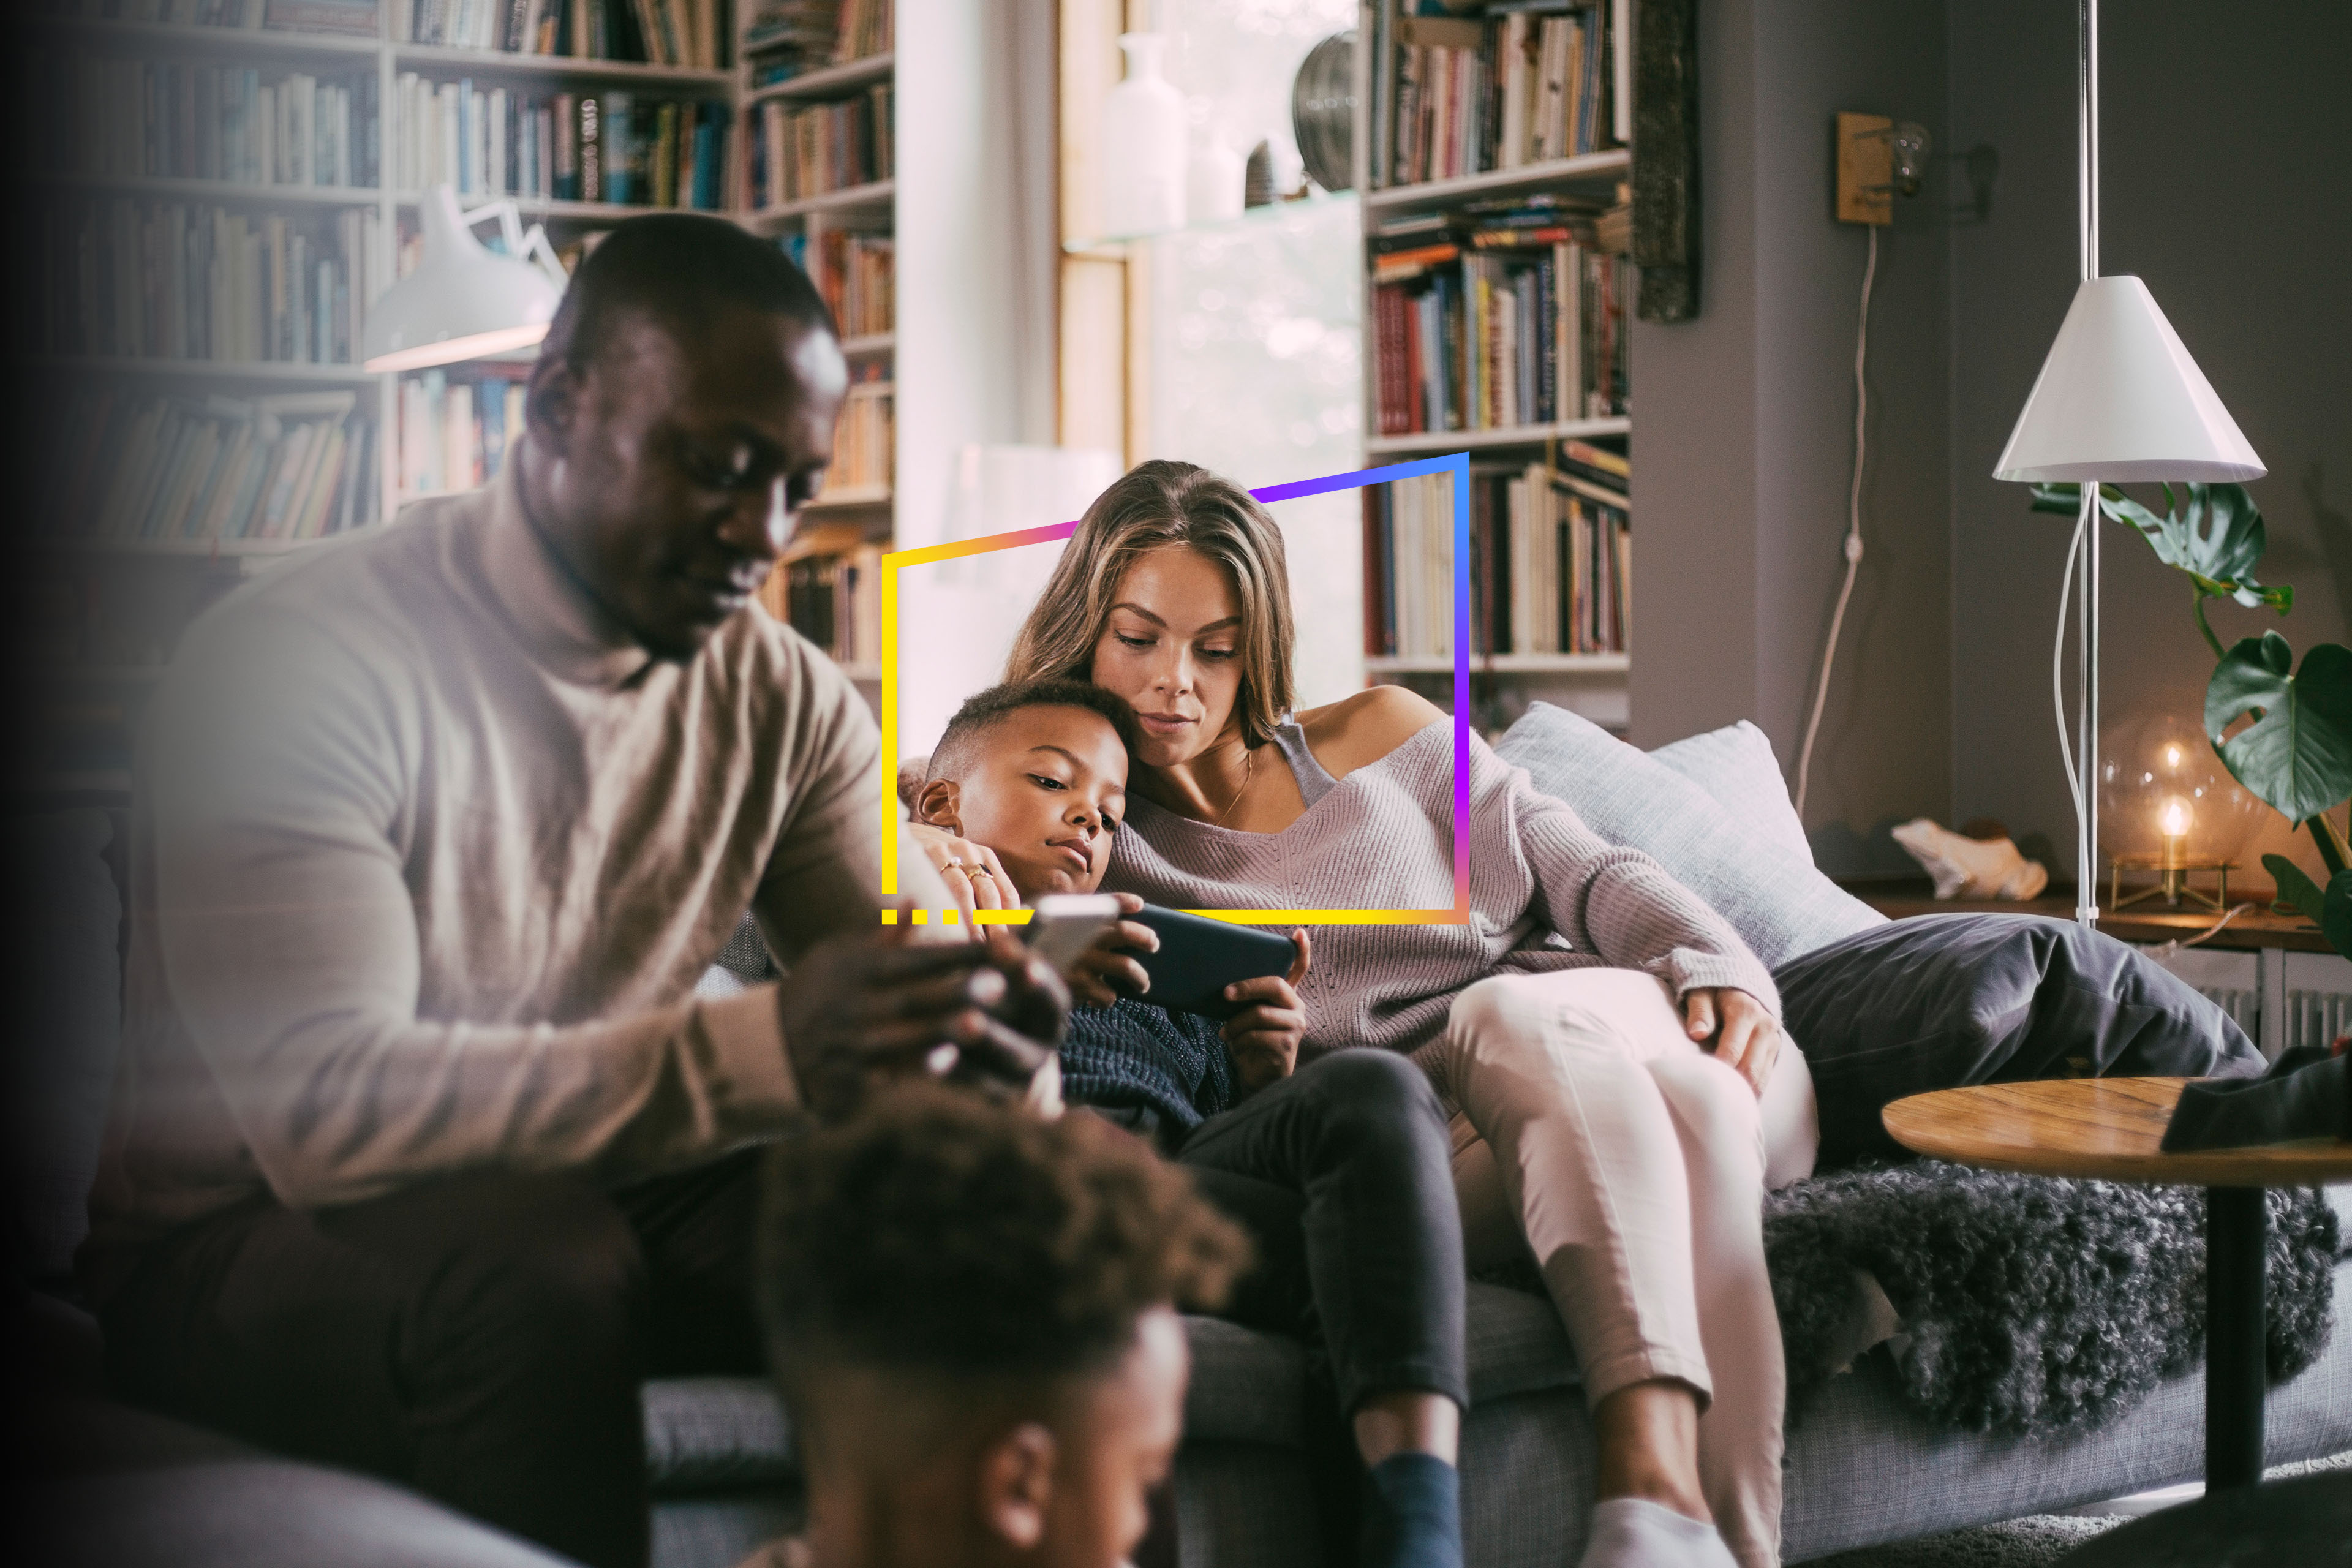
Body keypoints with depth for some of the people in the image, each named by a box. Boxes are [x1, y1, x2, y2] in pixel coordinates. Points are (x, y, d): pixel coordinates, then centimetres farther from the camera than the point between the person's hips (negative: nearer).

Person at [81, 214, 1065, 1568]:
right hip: (248, 1245, -5)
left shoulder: (784, 698, 1)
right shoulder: (300, 663, -20)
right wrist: (764, 1050, -42)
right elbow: (316, 1102, -32)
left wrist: (988, 1034, -29)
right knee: (538, 1267, -35)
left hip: (592, 1206, 5)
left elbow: (913, 996, -2)